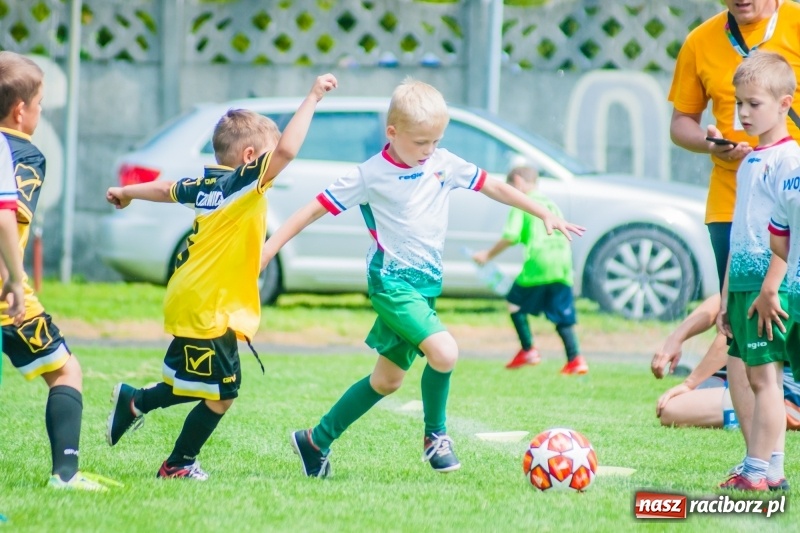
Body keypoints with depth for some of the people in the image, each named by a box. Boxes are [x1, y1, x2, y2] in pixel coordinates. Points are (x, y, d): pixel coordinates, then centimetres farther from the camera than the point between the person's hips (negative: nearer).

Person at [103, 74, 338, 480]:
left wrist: (127, 193, 47)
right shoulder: (242, 185, -17)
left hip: (190, 303, 9)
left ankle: (134, 402, 32)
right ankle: (179, 465, 11)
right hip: (207, 309, -9)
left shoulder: (207, 184, 8)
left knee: (203, 385, 22)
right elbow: (286, 150, -32)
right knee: (220, 396, 1)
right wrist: (312, 98, -26)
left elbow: (167, 190, 28)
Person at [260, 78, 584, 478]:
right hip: (391, 282, -7)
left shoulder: (443, 164, 3)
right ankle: (435, 436, -3)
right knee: (444, 352, -26)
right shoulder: (371, 175, -11)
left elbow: (495, 188, 14)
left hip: (426, 285, 7)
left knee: (387, 380, 13)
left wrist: (545, 214, 14)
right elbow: (315, 209, -8)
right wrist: (267, 250, -12)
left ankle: (316, 441, 26)